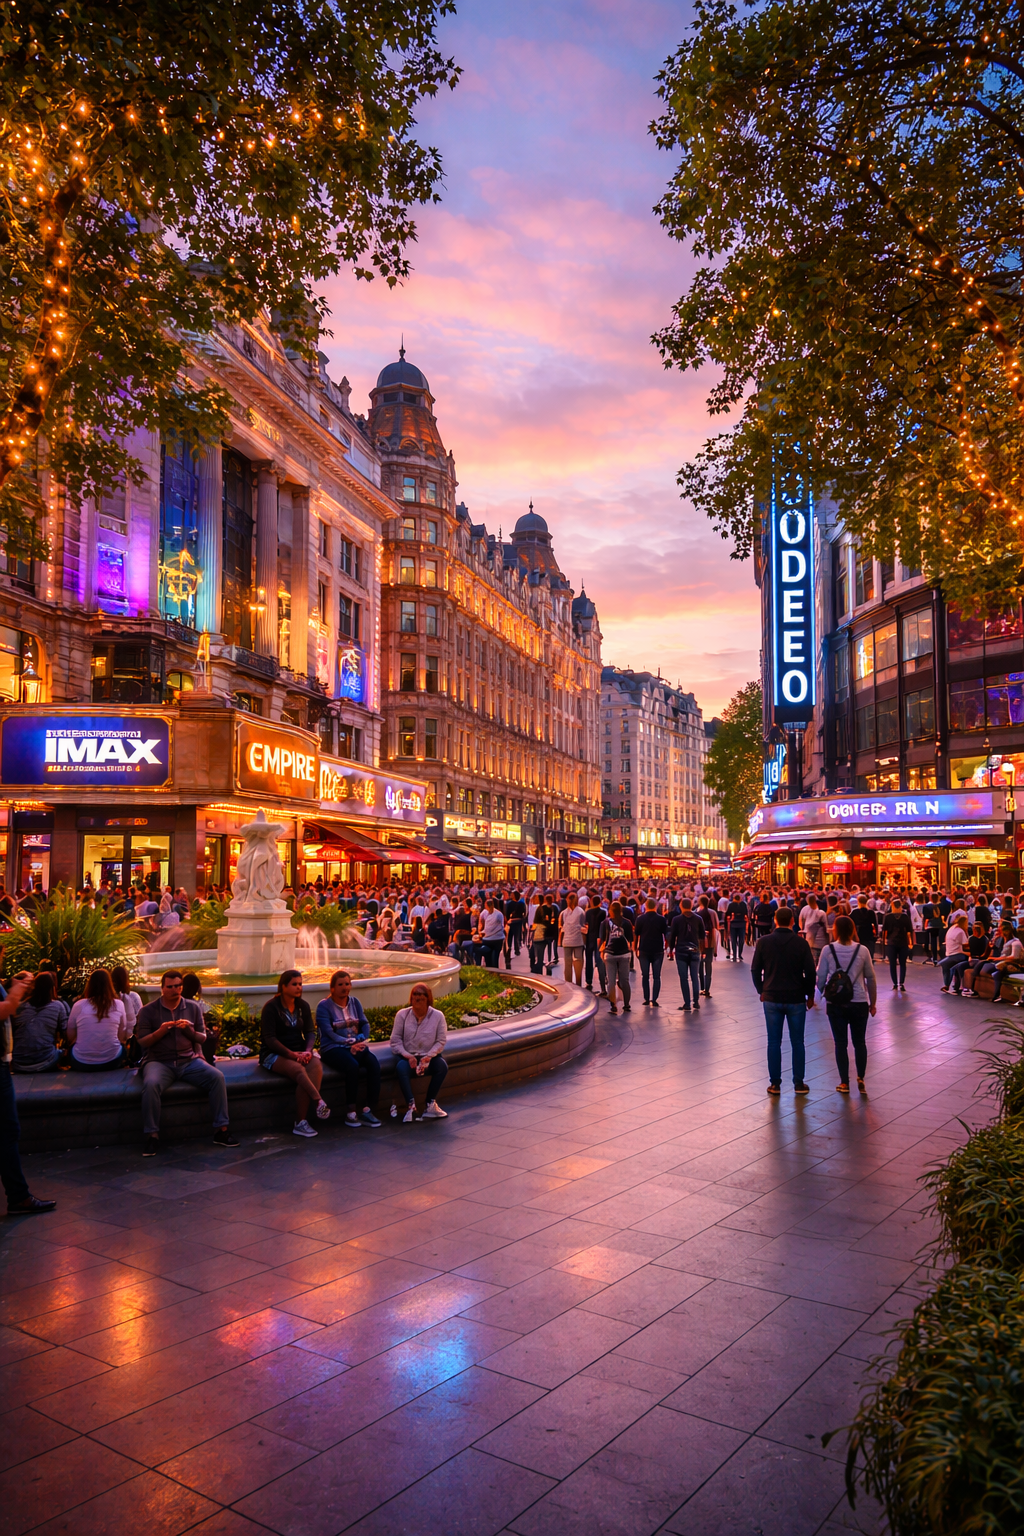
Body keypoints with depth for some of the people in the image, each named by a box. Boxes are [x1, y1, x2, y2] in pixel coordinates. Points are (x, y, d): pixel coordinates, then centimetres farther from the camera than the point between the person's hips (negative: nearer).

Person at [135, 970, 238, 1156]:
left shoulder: (193, 1008, 12)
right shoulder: (148, 1011, 5)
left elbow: (202, 1038, 12)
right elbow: (142, 1041, 2)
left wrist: (189, 1030, -9)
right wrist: (160, 1031, -16)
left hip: (189, 1061, 3)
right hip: (159, 1062, -2)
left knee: (217, 1076, -23)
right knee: (151, 1084, -36)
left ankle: (221, 1129, -17)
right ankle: (151, 1135, -22)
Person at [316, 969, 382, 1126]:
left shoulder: (355, 1002, 16)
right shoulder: (324, 1005, -1)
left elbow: (365, 1023, 9)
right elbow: (328, 1033, -11)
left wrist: (362, 1041, -11)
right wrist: (350, 1043, -20)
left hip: (355, 1046, 5)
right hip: (332, 1048, -5)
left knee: (374, 1064, -26)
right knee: (352, 1066, -35)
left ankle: (368, 1110, -24)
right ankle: (351, 1112, -24)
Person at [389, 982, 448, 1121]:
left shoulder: (438, 1016, -2)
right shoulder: (402, 1014, -2)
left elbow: (441, 1041, -2)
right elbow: (395, 1041, -3)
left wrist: (428, 1057, -18)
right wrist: (408, 1056, -18)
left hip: (428, 1055, 1)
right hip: (406, 1055, -1)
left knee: (442, 1065, -30)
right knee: (401, 1067, -34)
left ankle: (431, 1104, -20)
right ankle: (411, 1105, -29)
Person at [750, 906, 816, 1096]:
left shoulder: (763, 942, -4)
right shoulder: (800, 943, -6)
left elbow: (755, 970, 0)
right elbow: (810, 972, -5)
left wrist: (762, 991, 14)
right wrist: (810, 995, 8)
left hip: (771, 998, 1)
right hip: (796, 999, -1)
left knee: (774, 1042, 7)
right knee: (797, 1043, 9)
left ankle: (775, 1084, 9)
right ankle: (799, 1083, 13)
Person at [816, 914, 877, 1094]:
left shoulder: (828, 950, -8)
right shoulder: (862, 950, -6)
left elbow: (820, 978, -4)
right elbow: (870, 978, 1)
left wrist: (824, 994, 15)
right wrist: (873, 1002, 12)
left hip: (835, 1003, 0)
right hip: (859, 1003, 1)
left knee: (840, 1043, 8)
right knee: (860, 1042, 14)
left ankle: (844, 1083, 12)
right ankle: (860, 1079, 13)